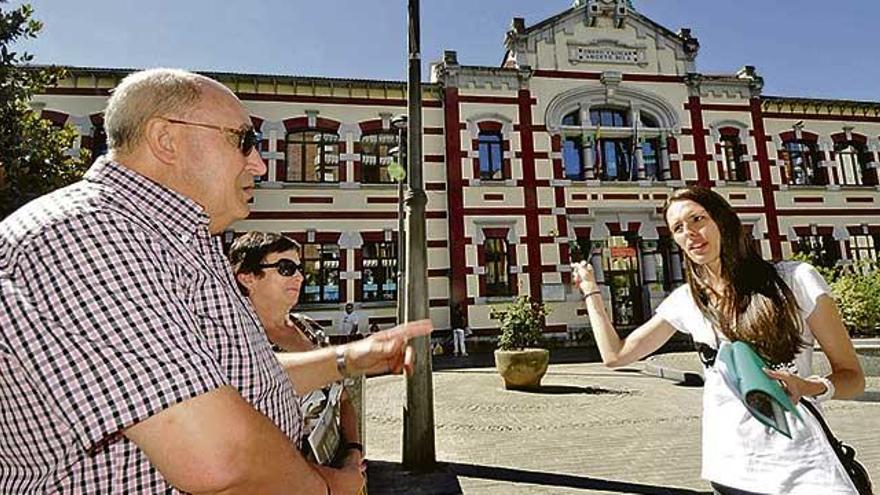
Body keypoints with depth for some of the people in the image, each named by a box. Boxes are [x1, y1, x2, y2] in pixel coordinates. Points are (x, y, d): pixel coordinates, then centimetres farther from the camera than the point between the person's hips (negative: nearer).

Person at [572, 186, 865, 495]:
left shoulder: (796, 280, -8)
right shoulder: (684, 301, 0)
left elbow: (853, 377, -2)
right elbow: (615, 355, 4)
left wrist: (809, 387, -23)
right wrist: (590, 289, 6)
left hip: (803, 468, -2)